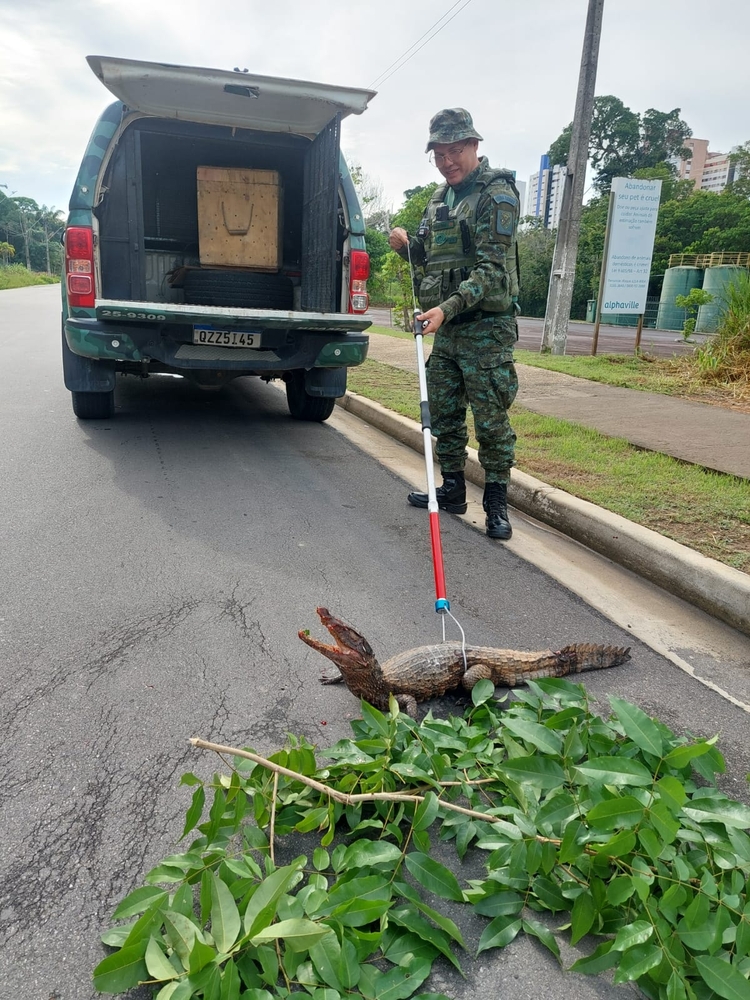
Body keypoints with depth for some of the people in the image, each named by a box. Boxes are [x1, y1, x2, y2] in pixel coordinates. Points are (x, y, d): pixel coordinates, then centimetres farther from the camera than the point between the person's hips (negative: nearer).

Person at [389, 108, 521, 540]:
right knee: (444, 414, 13)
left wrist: (448, 307, -30)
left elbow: (491, 269, -18)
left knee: (491, 420, -4)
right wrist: (407, 245, 2)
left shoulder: (498, 195, -9)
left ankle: (497, 504, 6)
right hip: (446, 326, 8)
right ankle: (453, 490, 26)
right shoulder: (440, 199, 16)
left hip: (487, 327, -8)